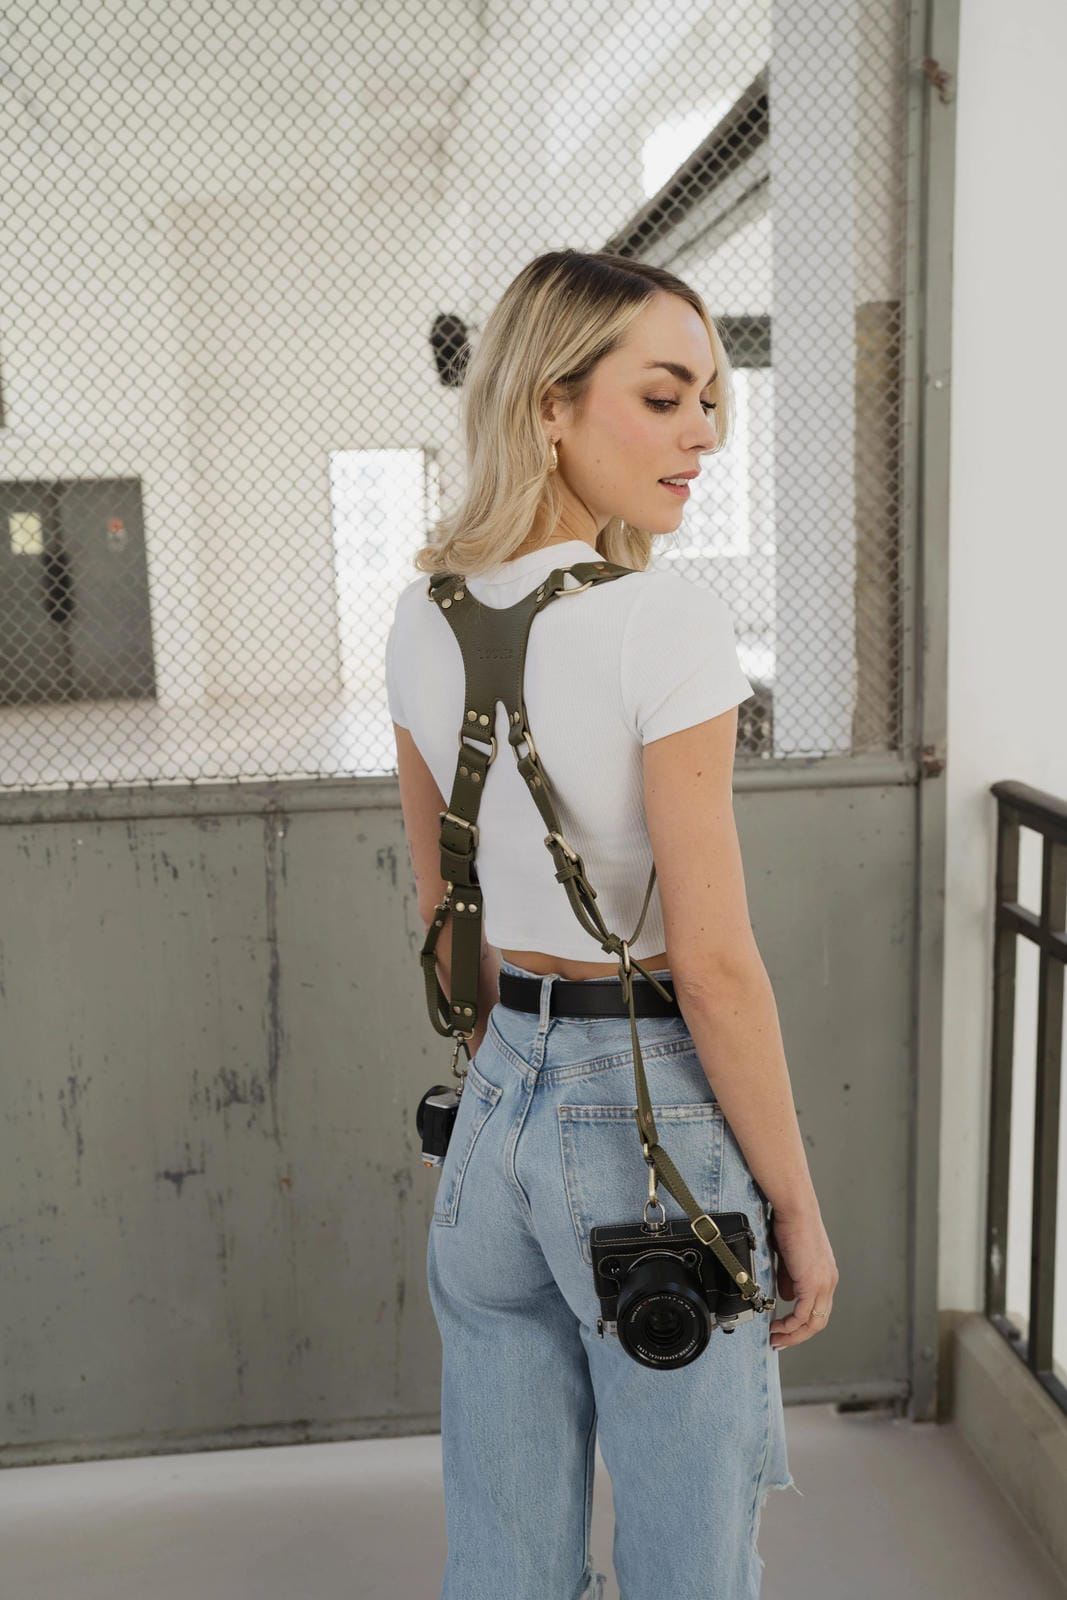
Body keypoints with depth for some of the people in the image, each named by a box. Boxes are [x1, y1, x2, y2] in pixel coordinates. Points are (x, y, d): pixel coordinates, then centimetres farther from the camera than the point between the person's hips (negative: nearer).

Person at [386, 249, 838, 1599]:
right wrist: (801, 1208, -7)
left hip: (496, 1108, 7)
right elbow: (714, 963, -18)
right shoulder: (667, 624, -19)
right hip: (653, 1122, -7)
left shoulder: (423, 624, 2)